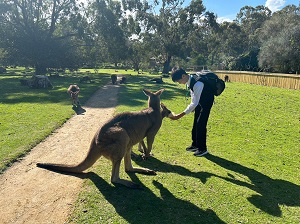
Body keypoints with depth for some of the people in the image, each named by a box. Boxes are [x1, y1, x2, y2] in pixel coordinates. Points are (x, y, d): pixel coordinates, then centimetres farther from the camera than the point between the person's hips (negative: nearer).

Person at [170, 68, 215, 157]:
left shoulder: (197, 83, -37)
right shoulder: (189, 81, -11)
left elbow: (194, 103, -36)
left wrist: (180, 115, -36)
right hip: (199, 99, 9)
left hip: (206, 100, -8)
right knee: (196, 123, 13)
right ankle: (195, 144, 27)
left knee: (201, 123, -11)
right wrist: (192, 108, 7)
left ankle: (202, 148, 3)